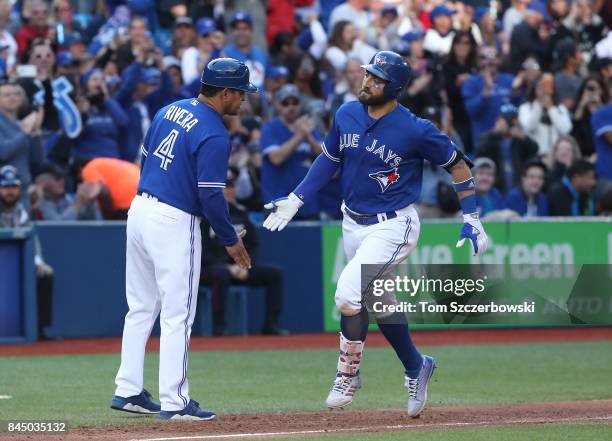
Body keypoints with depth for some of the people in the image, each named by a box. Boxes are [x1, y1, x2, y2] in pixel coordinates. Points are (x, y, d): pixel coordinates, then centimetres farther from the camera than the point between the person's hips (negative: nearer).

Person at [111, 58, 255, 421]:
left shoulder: (170, 111, 9)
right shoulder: (214, 135, -16)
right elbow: (211, 195, -18)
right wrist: (231, 240, -5)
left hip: (139, 210, 8)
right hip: (174, 223, -8)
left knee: (141, 308, 16)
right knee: (178, 315, -2)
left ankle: (128, 391, 20)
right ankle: (174, 402, 0)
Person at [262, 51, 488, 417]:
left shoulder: (415, 130, -18)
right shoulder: (347, 115, -2)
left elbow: (457, 163, -6)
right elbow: (330, 159, 13)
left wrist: (472, 219, -8)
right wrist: (295, 201, 7)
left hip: (393, 226, -7)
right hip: (353, 222, 7)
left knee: (348, 294, -21)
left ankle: (348, 374, -3)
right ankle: (416, 367, 35)